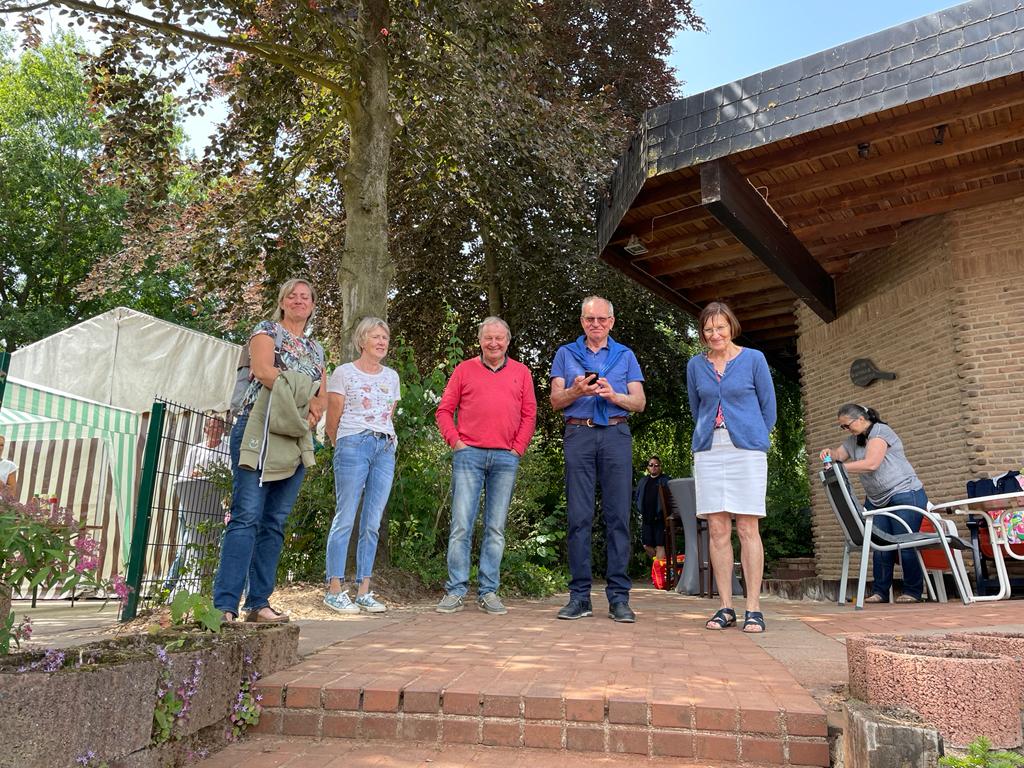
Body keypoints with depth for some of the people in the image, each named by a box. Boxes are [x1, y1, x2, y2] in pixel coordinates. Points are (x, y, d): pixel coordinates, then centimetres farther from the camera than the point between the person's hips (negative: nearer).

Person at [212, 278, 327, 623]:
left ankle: (258, 602, 9)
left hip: (296, 440, 6)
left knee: (275, 523, 5)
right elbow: (263, 370, -12)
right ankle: (224, 604, -12)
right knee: (246, 517, -12)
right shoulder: (266, 330, 6)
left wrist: (315, 408, -6)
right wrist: (301, 397, -10)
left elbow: (323, 395, 16)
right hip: (259, 433, -6)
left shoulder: (316, 348, 22)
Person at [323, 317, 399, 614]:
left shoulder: (391, 376, 16)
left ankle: (363, 591, 11)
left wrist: (387, 441, 14)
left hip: (385, 448, 5)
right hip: (353, 445, -5)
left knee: (372, 524, 5)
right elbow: (332, 421, 3)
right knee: (345, 519, -5)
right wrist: (343, 447, 8)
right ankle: (335, 589, 3)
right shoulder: (344, 373, 2)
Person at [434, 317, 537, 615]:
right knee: (461, 525, -3)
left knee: (496, 528, 5)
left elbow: (529, 414, 10)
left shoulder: (521, 372, 13)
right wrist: (455, 441, -2)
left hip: (506, 458, 1)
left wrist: (518, 448, 1)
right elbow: (444, 410, 9)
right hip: (469, 455, -1)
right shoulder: (464, 369, 10)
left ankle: (488, 592, 13)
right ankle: (456, 591, 5)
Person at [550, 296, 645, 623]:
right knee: (579, 516, -3)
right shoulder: (566, 353, 17)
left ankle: (619, 598, 1)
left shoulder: (625, 355, 17)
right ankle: (580, 596, 2)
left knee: (618, 516, -4)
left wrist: (613, 396, -10)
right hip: (578, 435, 0)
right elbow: (555, 401, 9)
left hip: (616, 436, 0)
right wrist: (576, 391, -12)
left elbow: (639, 402, 9)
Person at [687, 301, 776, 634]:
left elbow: (768, 406, 10)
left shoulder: (754, 359, 3)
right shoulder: (695, 365, 10)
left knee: (747, 528, -4)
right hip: (708, 452, 3)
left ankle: (754, 608, 3)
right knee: (717, 530, 2)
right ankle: (726, 608, 9)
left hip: (746, 450, -2)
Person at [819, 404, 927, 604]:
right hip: (877, 500, 8)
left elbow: (871, 463, -24)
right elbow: (838, 455, 17)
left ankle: (913, 592, 3)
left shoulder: (880, 432, -13)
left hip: (905, 494, -7)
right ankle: (880, 592, 3)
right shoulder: (853, 440, 13)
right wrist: (829, 453, -6)